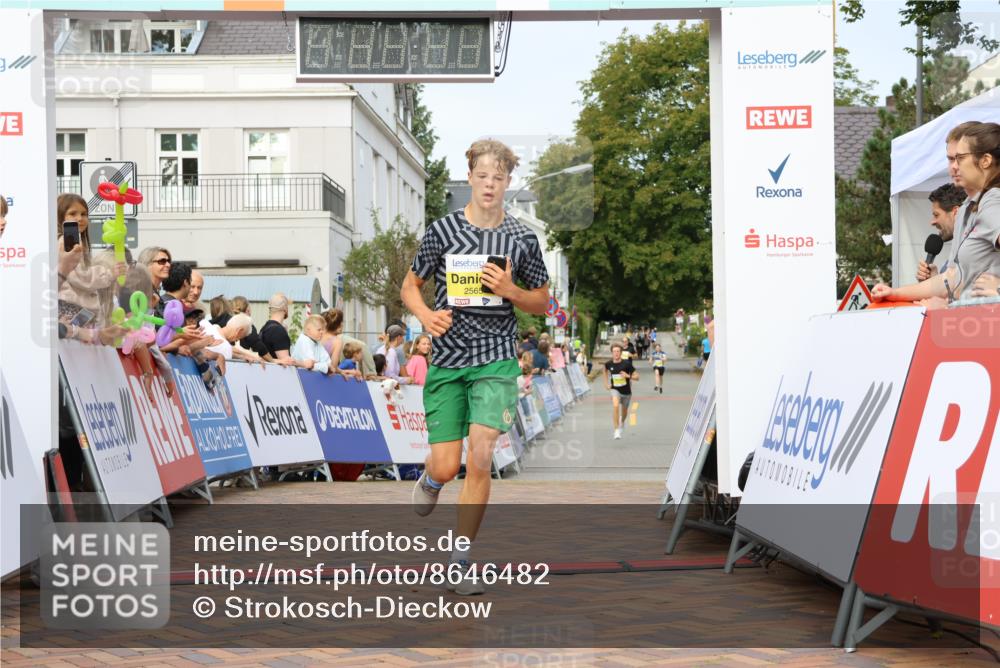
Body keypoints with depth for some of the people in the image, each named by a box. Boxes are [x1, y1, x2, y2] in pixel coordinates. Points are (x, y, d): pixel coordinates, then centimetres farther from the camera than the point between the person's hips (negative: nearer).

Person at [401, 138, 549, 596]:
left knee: (479, 458, -14)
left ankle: (462, 560, 1)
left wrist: (509, 291, -8)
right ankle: (431, 478, 38)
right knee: (447, 467, -2)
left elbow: (542, 303, 12)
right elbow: (409, 287, 9)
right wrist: (426, 316, -12)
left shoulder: (522, 238, 3)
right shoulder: (442, 230, 1)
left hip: (496, 358, 0)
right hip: (447, 358, 0)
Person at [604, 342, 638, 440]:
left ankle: (622, 422, 57)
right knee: (615, 406, -28)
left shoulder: (627, 363, -18)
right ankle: (617, 431, -23)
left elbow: (637, 377, -13)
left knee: (624, 411, 20)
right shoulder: (609, 363, -11)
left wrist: (627, 376, -31)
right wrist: (606, 382, 12)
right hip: (615, 389, 0)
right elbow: (605, 369, 16)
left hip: (626, 391, 1)